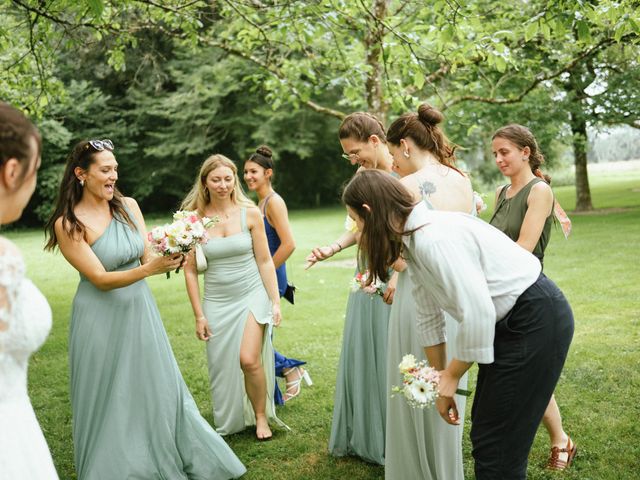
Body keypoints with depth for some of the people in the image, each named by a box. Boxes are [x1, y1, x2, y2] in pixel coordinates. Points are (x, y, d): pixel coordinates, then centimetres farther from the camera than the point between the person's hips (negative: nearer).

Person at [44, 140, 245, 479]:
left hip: (140, 310, 5)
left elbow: (147, 256, 0)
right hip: (103, 319, -5)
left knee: (159, 388, 14)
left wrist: (169, 258, -22)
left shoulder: (129, 206, 1)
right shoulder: (68, 224, -14)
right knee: (109, 400, 8)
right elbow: (100, 279, -18)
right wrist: (150, 269, -31)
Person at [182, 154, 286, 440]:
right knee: (221, 367, 6)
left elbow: (264, 261, 0)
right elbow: (190, 270, -1)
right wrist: (199, 315, -1)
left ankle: (261, 416, 11)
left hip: (252, 296, -1)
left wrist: (275, 302, -2)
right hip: (216, 302, 1)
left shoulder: (250, 213, -4)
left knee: (249, 359, -14)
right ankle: (228, 423, 29)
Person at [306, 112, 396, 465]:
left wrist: (400, 275, -20)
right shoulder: (363, 175, 9)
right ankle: (362, 437, 27)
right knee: (360, 354, 11)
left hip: (396, 277, -7)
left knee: (389, 356, 2)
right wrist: (332, 248, 0)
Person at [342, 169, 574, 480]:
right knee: (484, 431, 16)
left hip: (537, 320, -9)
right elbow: (429, 318, 13)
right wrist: (438, 381, 18)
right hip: (507, 323, 9)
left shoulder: (435, 239, -25)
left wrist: (451, 376, -12)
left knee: (495, 445, -2)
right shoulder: (412, 241, 6)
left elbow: (477, 314, -27)